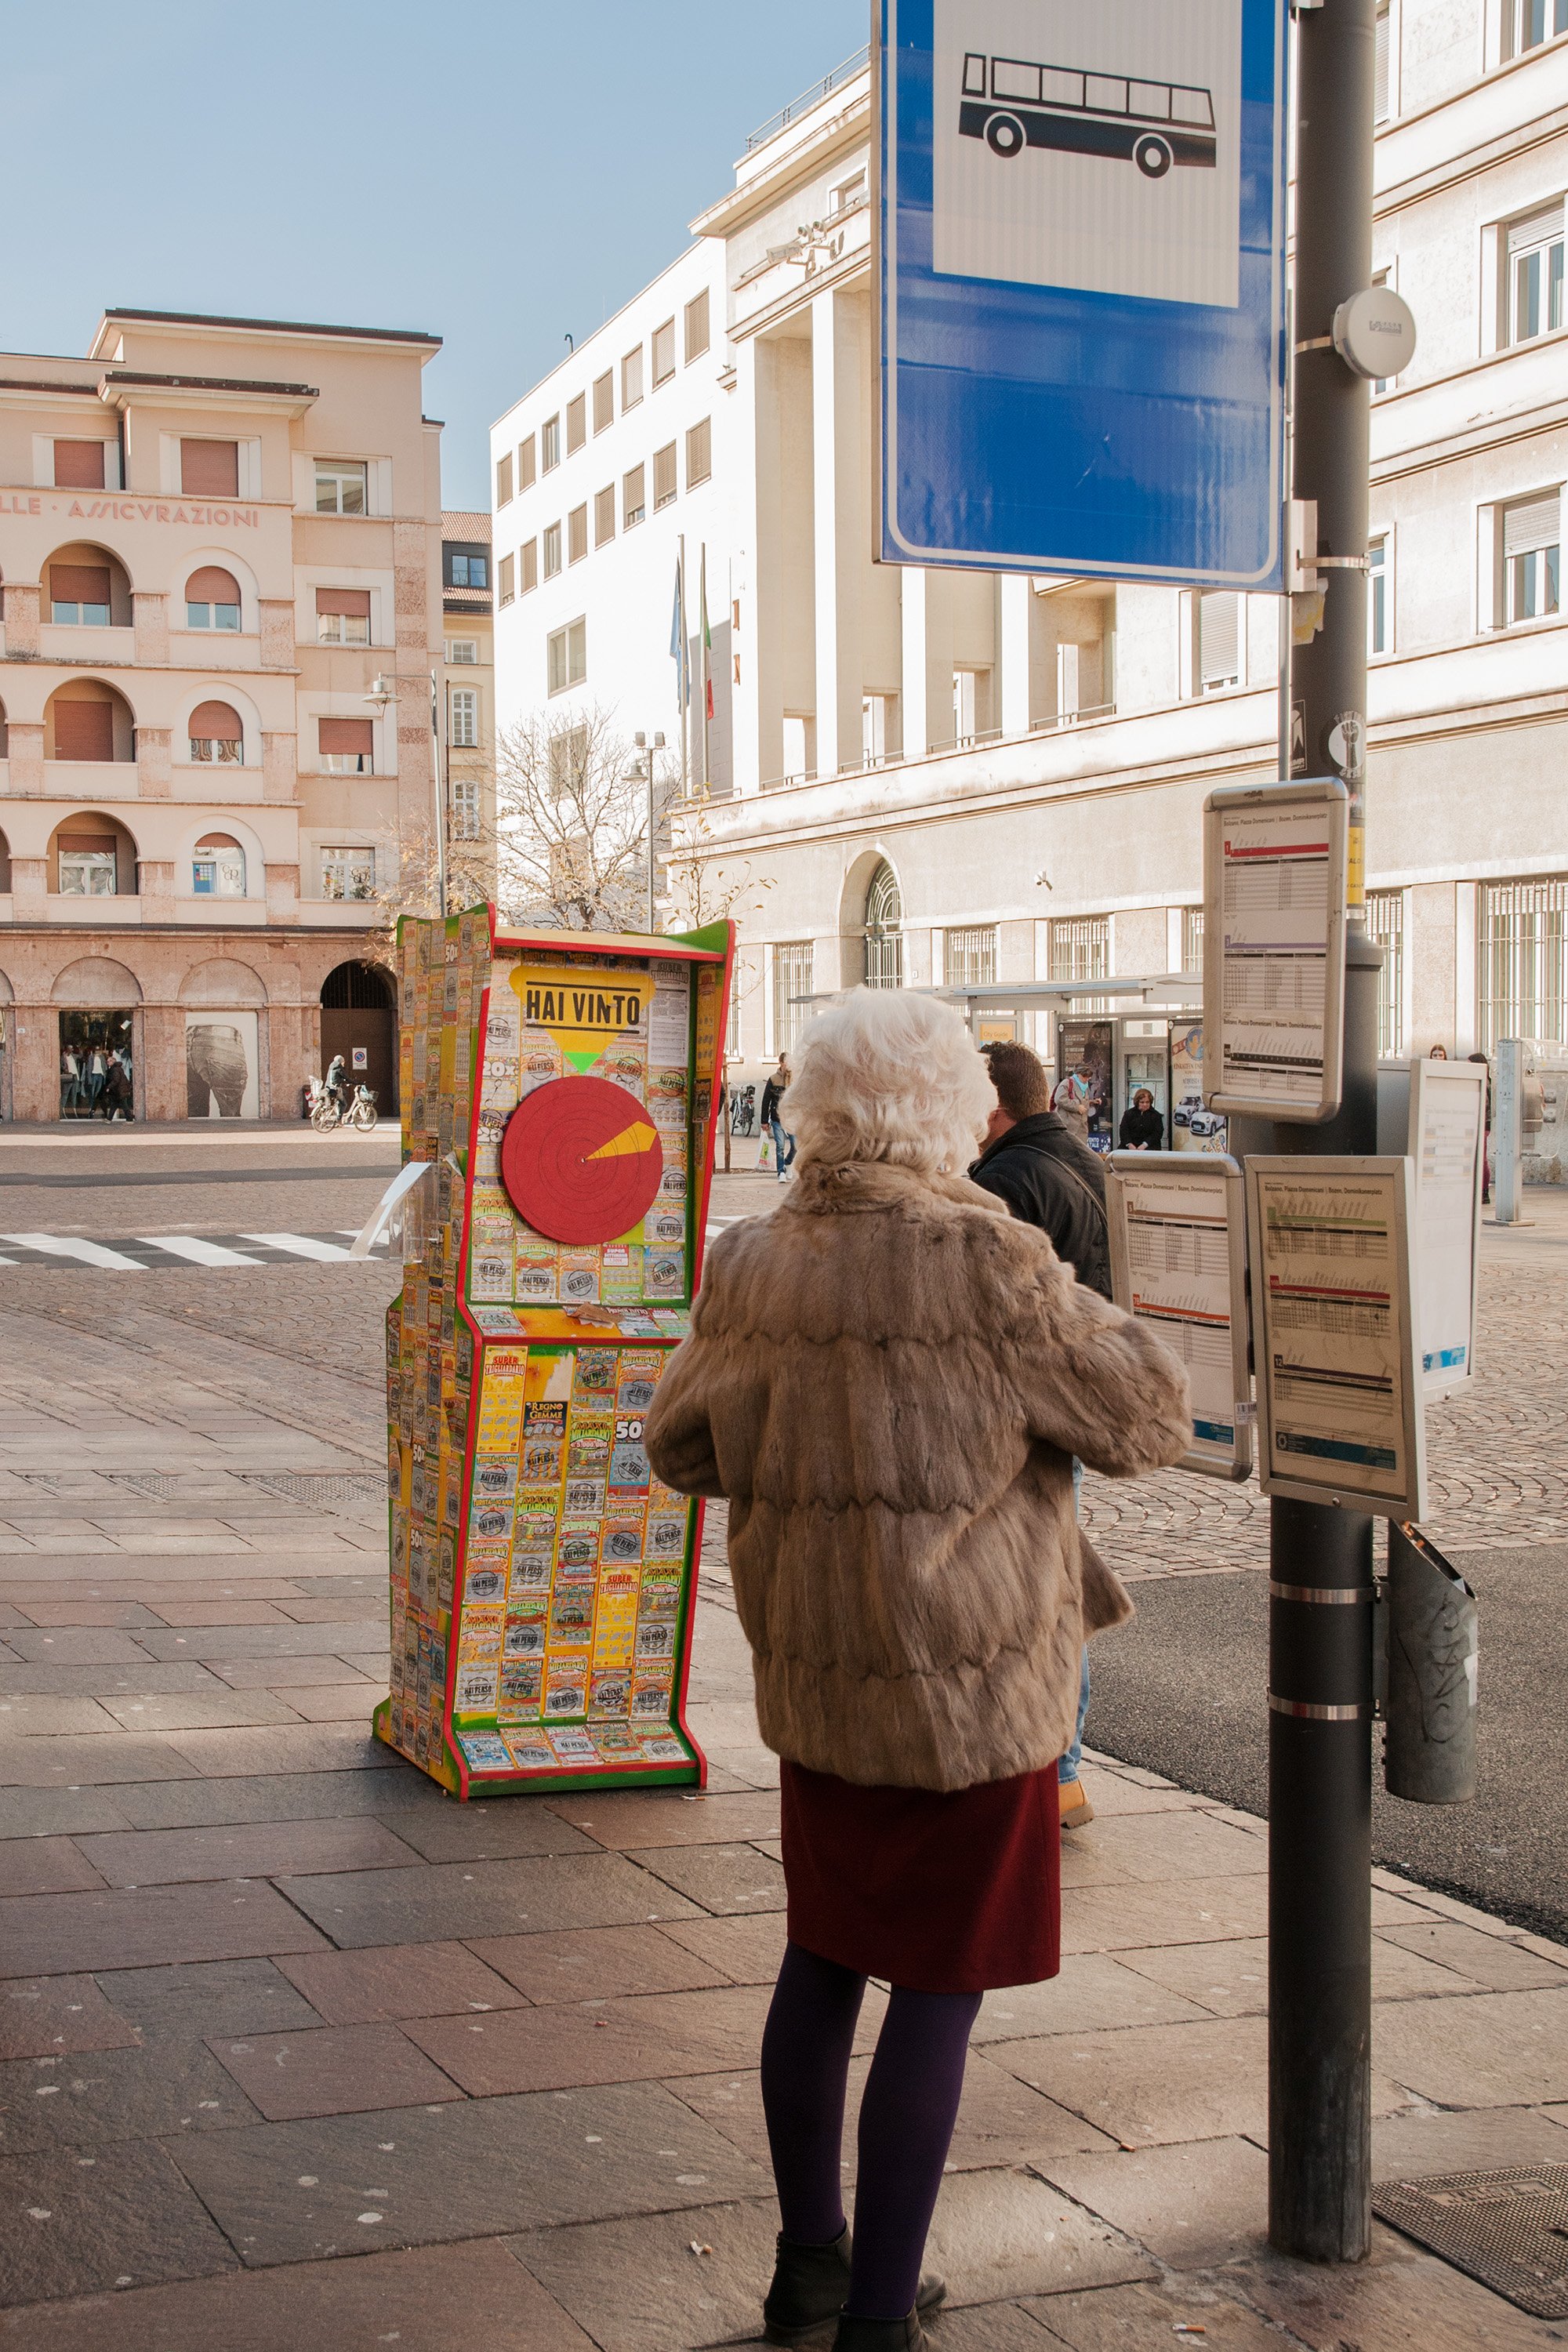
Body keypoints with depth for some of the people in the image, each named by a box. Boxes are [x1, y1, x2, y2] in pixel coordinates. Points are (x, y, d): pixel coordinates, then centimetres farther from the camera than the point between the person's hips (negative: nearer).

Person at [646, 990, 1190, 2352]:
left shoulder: (755, 1269, -2)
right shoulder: (987, 1265, -19)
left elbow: (684, 1447, 11)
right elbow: (1148, 1423, -9)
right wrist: (1083, 1318, 7)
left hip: (815, 1669, 6)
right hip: (970, 1677, -6)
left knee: (824, 1956, 20)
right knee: (939, 1987, 5)